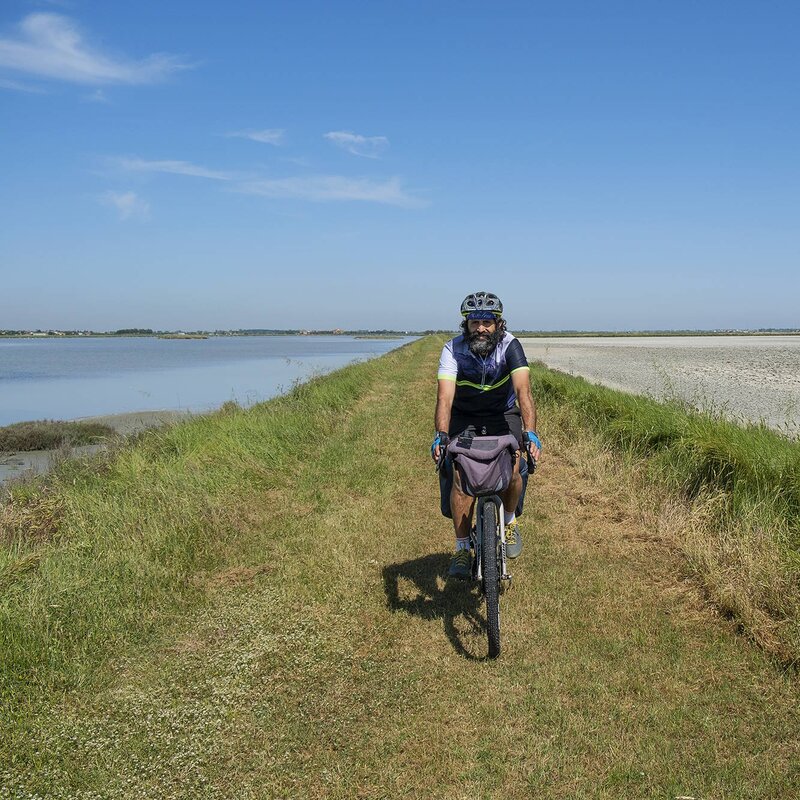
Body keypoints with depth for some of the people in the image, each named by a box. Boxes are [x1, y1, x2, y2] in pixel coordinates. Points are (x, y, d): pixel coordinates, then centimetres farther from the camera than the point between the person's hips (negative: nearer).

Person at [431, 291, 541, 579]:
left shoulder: (510, 346, -24)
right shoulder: (453, 349, -24)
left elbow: (523, 390, -36)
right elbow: (445, 396, -34)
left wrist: (530, 432, -50)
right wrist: (441, 435, -50)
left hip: (504, 415, 0)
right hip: (464, 417, 0)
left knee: (511, 472, -20)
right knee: (461, 477, -17)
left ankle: (509, 522, 12)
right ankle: (462, 549, -3)